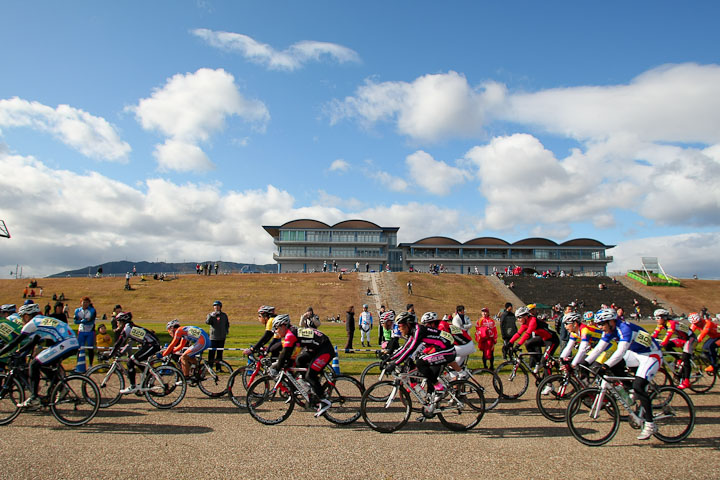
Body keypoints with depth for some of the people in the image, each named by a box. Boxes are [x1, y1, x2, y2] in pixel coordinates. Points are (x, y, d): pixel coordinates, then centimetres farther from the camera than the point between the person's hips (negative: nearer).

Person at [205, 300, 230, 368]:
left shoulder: (224, 315, 10)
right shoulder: (210, 314, 3)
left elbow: (227, 324, 21)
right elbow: (207, 322, -15)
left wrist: (226, 330, 6)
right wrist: (211, 316, -30)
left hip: (222, 337, 2)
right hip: (213, 337, -2)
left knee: (220, 353, 7)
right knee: (211, 353, -7)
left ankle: (218, 368, 14)